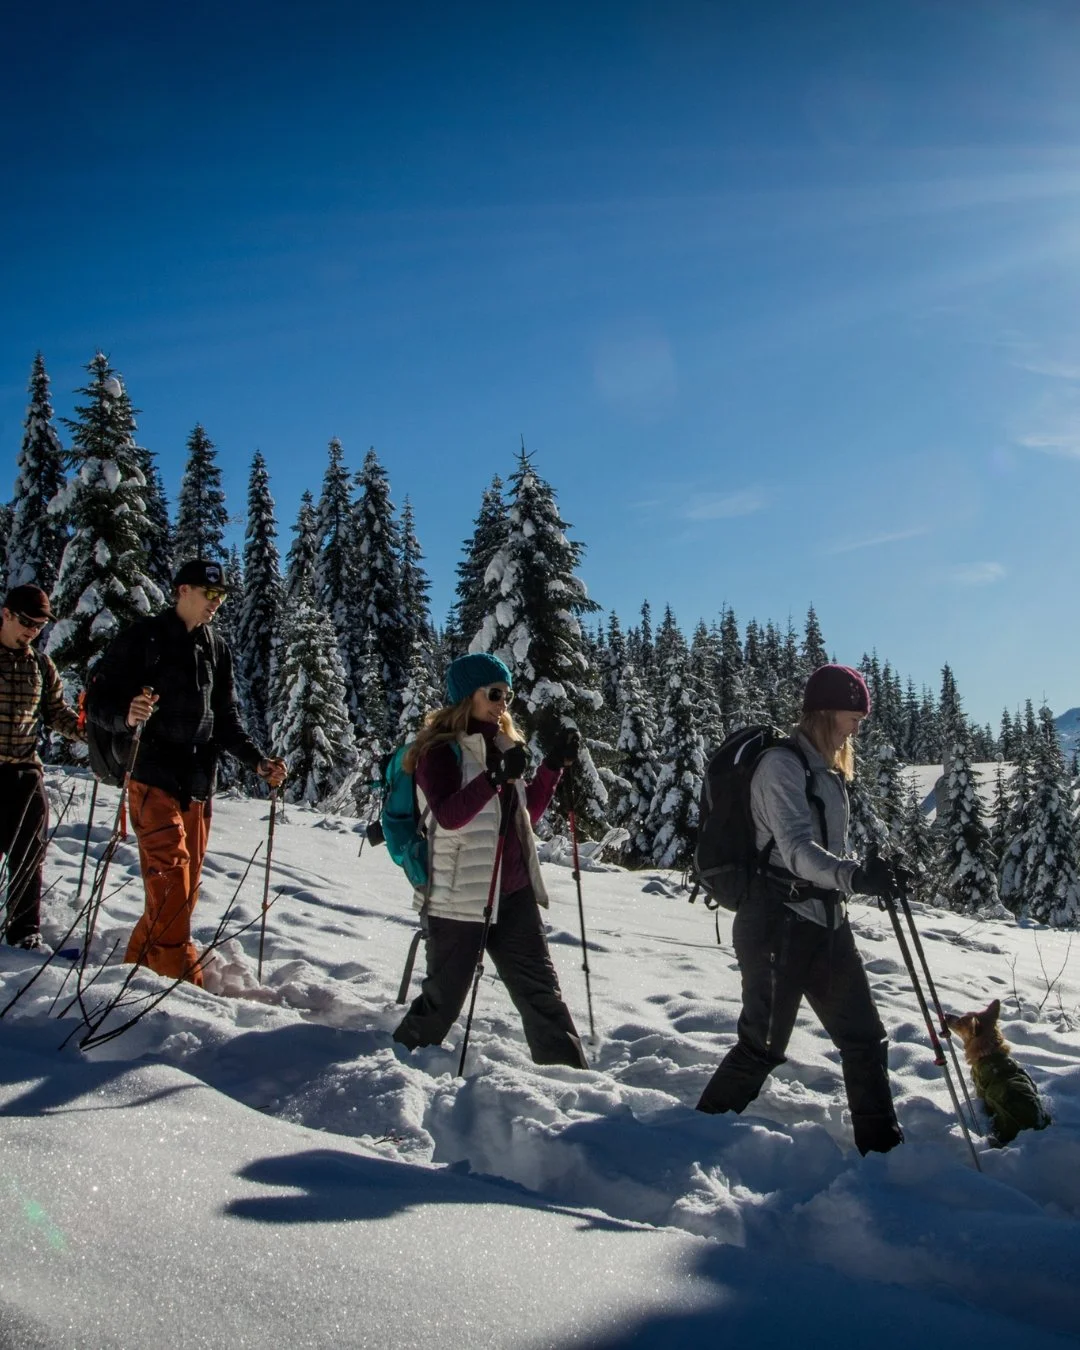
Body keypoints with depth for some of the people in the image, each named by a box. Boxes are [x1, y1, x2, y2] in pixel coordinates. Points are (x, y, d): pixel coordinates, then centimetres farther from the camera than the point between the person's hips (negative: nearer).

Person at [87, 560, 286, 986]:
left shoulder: (218, 648, 15)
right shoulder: (143, 638, -3)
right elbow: (98, 700, -7)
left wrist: (258, 761, 4)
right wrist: (126, 716, -29)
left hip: (199, 783, 6)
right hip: (154, 777, -6)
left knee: (185, 887, 9)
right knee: (170, 877, -13)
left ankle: (136, 966, 22)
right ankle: (183, 979, -9)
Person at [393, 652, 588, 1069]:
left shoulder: (501, 743, 14)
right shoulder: (439, 748, -8)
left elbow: (526, 814, 17)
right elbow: (449, 815, -22)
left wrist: (555, 764, 8)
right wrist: (498, 774, -31)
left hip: (514, 893, 7)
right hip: (460, 894, -6)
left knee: (541, 990, 7)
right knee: (444, 998, 5)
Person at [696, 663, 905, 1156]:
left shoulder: (826, 769, 15)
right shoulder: (781, 764, -13)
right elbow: (795, 847, -26)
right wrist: (853, 874, -40)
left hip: (824, 921, 9)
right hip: (777, 923, -9)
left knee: (864, 1036, 11)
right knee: (763, 1045, -2)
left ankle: (882, 1146, 24)